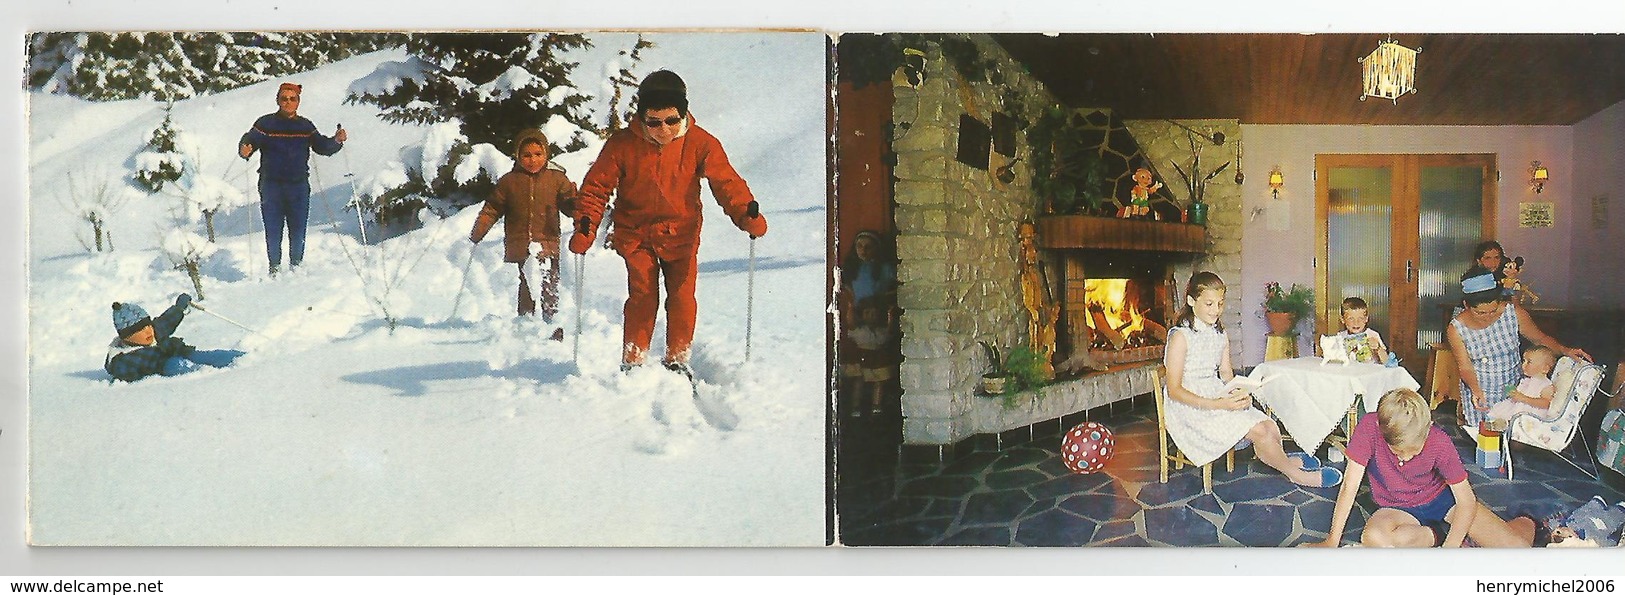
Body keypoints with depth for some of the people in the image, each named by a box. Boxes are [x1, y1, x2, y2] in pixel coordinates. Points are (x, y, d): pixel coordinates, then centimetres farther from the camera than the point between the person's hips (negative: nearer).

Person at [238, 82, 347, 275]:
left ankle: (296, 266, 18)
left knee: (298, 230, 4)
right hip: (271, 185, -2)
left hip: (299, 186, 2)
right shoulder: (265, 123, 3)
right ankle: (275, 268, 12)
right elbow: (250, 139, -6)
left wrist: (336, 141, -9)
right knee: (273, 230, 1)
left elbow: (322, 146, 11)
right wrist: (245, 149, -29)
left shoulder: (305, 126, 11)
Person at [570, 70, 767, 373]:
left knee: (682, 297, -4)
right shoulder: (622, 144, -12)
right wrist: (585, 226, -16)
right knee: (642, 295, -8)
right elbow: (597, 186, -5)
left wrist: (746, 214, -29)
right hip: (636, 233, -1)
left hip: (681, 234, 1)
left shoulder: (699, 143, -12)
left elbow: (726, 181, -12)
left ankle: (677, 359, 13)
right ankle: (632, 362, 5)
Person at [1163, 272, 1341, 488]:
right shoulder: (1180, 337, -13)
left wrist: (1239, 395, -12)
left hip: (1219, 398, 7)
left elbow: (1226, 374, 12)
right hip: (1191, 407, -7)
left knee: (1270, 428, -12)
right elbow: (1174, 390, -16)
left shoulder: (1220, 335, 11)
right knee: (1258, 431, -17)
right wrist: (1217, 405, -25)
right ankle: (1296, 474, 4)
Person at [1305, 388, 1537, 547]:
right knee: (1374, 538, -37)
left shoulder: (1440, 443, -25)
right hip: (1398, 510, 0)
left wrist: (1447, 553, -30)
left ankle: (1525, 524, 21)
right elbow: (1350, 486, -21)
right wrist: (1332, 541, -20)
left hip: (1442, 499, 0)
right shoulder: (1369, 428, -27)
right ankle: (1440, 534, -9)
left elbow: (1466, 501, -19)